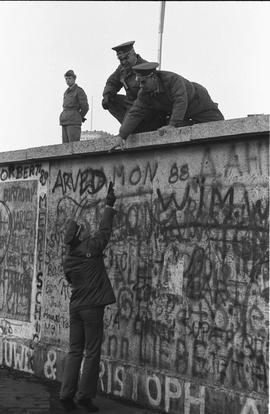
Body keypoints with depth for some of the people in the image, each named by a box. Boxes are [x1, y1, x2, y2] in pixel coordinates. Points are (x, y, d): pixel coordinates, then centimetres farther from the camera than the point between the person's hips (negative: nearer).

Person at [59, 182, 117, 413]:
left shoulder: (68, 261, 7)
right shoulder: (92, 249, -10)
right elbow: (105, 229, -1)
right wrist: (109, 206, 10)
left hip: (75, 307, 6)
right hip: (92, 307, -6)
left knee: (75, 351, 11)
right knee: (92, 353, 1)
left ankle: (67, 394, 8)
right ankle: (85, 396, 3)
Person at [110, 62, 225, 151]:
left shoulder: (173, 79, -39)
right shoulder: (144, 94, -21)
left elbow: (180, 102, -47)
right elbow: (135, 113, -24)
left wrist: (173, 125, -56)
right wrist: (121, 136, -34)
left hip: (198, 103, -5)